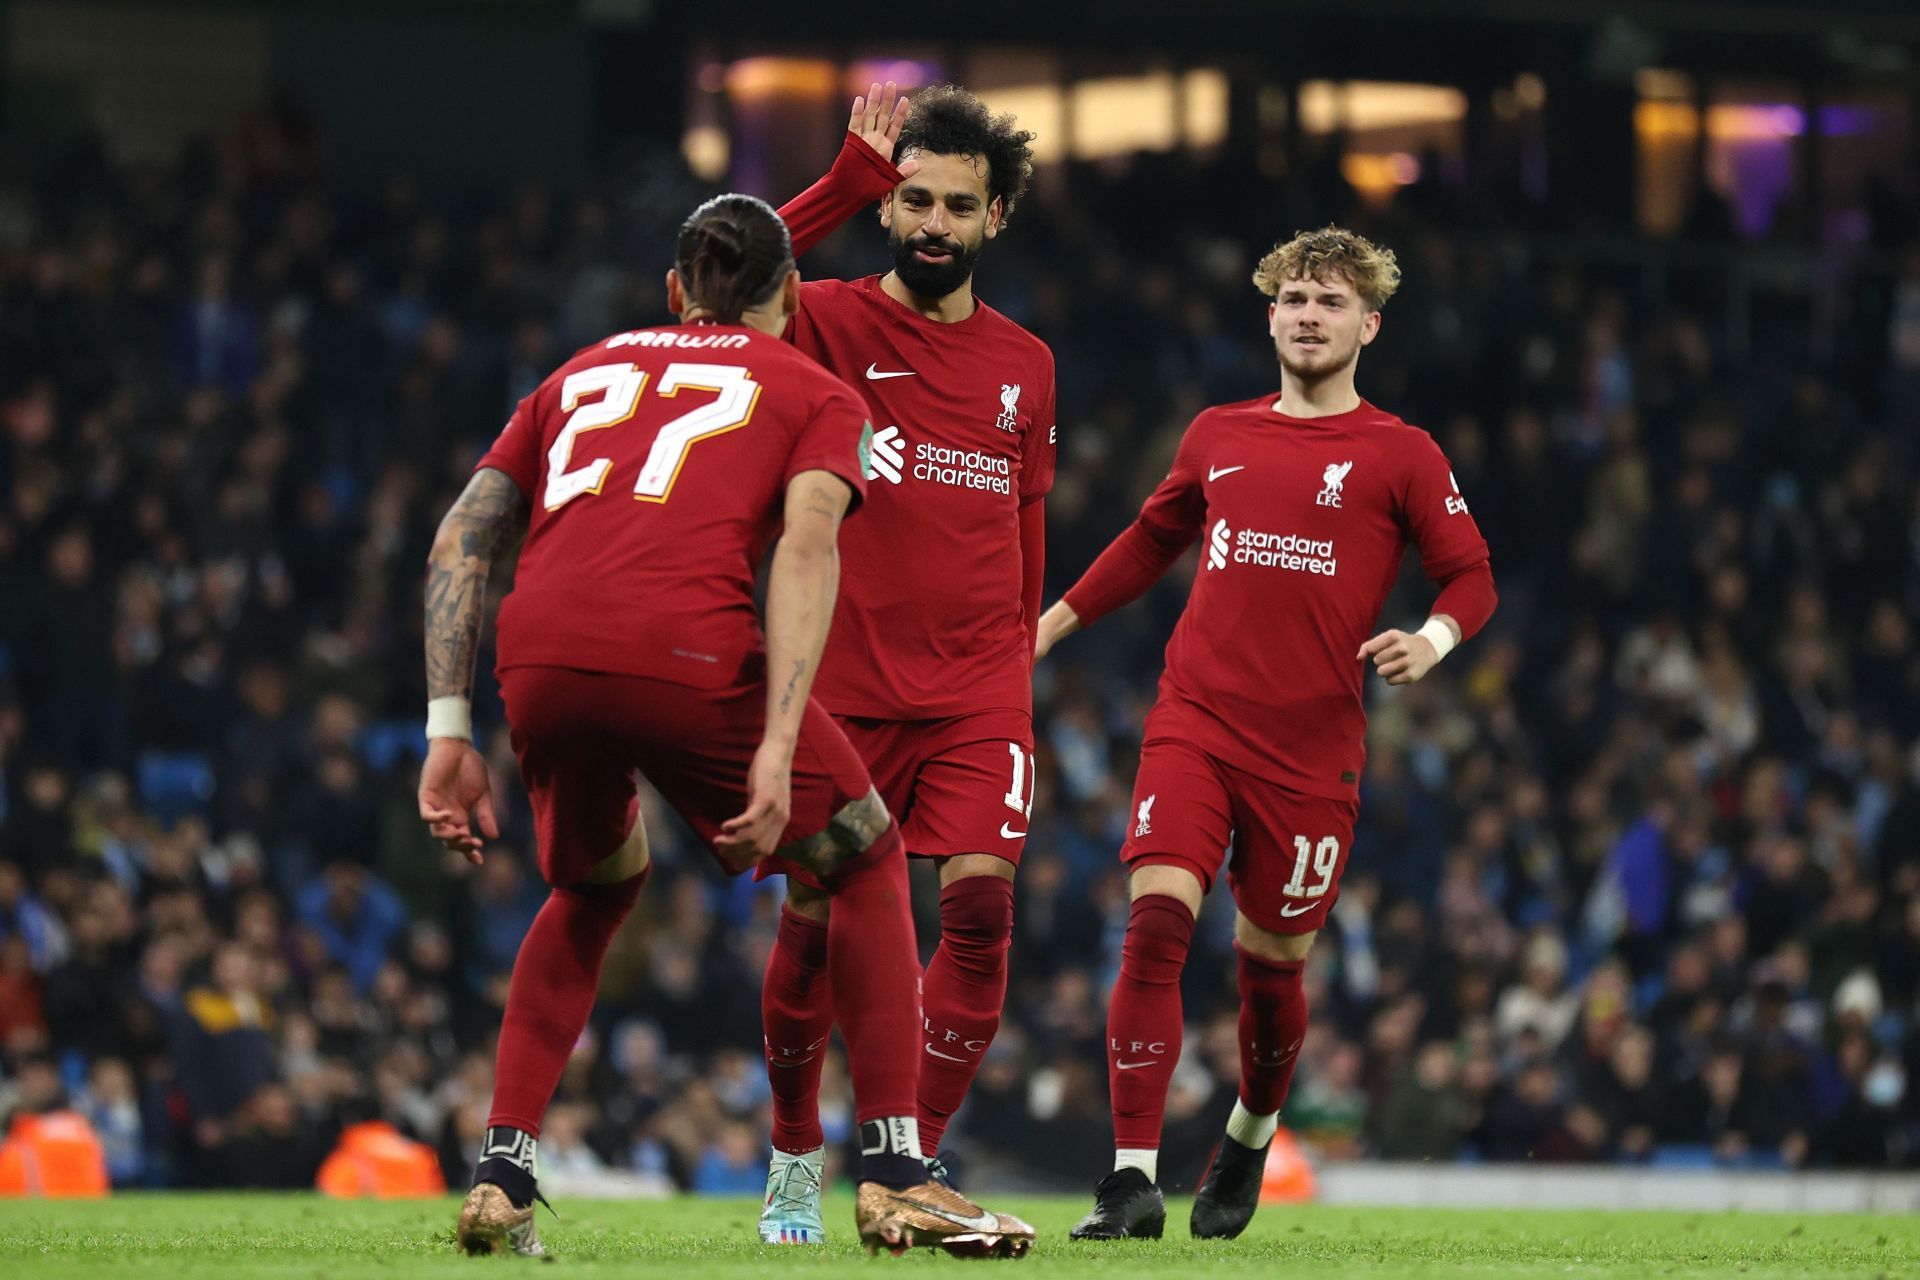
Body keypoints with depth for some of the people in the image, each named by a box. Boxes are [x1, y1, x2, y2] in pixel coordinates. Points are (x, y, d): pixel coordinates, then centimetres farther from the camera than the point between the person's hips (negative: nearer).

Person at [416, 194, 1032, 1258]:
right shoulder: (815, 394, 20)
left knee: (596, 886, 31)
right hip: (686, 651, -4)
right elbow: (805, 545, 0)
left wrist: (448, 731, 17)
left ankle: (500, 1179, 20)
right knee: (866, 858, 18)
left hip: (537, 658, 4)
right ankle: (893, 1177, 11)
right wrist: (775, 751, -10)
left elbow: (461, 537, 20)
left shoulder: (582, 371, 32)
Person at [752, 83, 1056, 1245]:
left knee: (982, 898, -13)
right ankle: (796, 1161, 22)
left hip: (978, 690, 2)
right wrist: (846, 185, -23)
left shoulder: (1025, 364, 11)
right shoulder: (832, 324, -1)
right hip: (845, 686, -2)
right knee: (815, 917, 1)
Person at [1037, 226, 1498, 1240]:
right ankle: (1133, 1180, -19)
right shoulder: (1218, 437, 12)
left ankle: (1250, 1140, 38)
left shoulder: (1399, 457, 3)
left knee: (1270, 961, 7)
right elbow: (1152, 540, 28)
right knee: (1155, 921, -17)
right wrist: (1053, 622, 29)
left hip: (1311, 748, -2)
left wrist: (1431, 639, -16)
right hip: (1194, 724, 2)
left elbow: (1472, 578, 4)